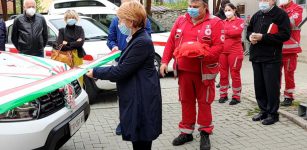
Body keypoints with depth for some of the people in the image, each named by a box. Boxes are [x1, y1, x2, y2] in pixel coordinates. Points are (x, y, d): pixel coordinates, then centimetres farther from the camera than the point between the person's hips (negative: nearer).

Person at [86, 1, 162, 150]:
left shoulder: (142, 42, -20)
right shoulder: (137, 39, 13)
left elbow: (120, 71, -19)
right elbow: (124, 67, 17)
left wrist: (95, 72, -9)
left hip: (142, 102, -10)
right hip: (137, 100, 10)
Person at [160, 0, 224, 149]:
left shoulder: (215, 22, -6)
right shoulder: (181, 20, 7)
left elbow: (219, 46, -12)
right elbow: (170, 42, 8)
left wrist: (203, 54, -25)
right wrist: (165, 61, 1)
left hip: (204, 71, -4)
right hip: (183, 70, 4)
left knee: (204, 102, 6)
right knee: (186, 101, 13)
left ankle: (205, 133, 20)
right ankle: (186, 131, 25)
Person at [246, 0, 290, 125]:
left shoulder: (281, 14, -7)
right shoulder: (257, 15, 15)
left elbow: (285, 34, -16)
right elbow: (249, 30, 25)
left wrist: (263, 37, -20)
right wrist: (250, 36, -1)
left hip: (271, 58, -7)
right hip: (256, 56, 7)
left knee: (272, 86, -3)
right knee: (259, 86, 11)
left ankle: (273, 114, 8)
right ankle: (264, 110, 24)